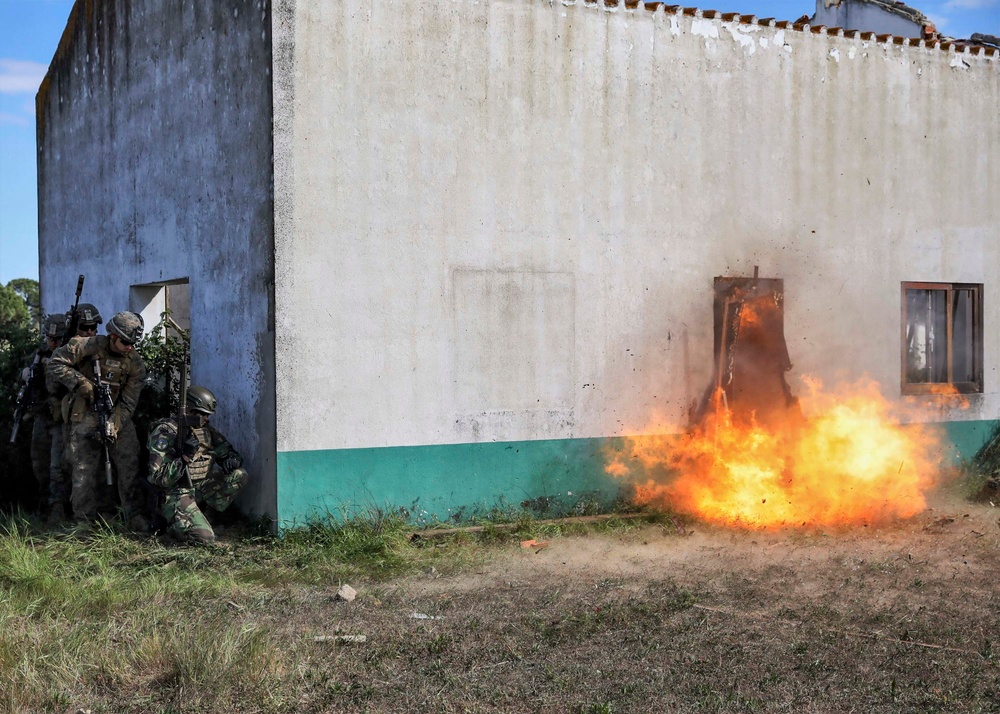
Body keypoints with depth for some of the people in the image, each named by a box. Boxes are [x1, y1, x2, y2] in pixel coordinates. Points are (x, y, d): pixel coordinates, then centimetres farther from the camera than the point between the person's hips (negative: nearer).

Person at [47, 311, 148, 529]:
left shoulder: (135, 364, -3)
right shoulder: (87, 347, -11)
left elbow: (128, 402, -6)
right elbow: (55, 365, -10)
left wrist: (113, 425, -21)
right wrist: (80, 382, -21)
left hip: (118, 418, 2)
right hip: (85, 418, -2)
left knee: (130, 467, -3)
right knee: (84, 471, -2)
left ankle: (136, 517, 5)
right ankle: (83, 522, 6)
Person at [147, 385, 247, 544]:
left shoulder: (206, 429, 5)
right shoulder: (165, 433, -16)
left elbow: (228, 451, 13)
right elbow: (158, 478, -20)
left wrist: (232, 459, -13)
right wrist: (185, 458, -31)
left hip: (202, 486, 7)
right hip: (177, 493, -7)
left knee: (239, 475, -11)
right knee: (205, 538, -24)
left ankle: (202, 513, 0)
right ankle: (174, 520, 7)